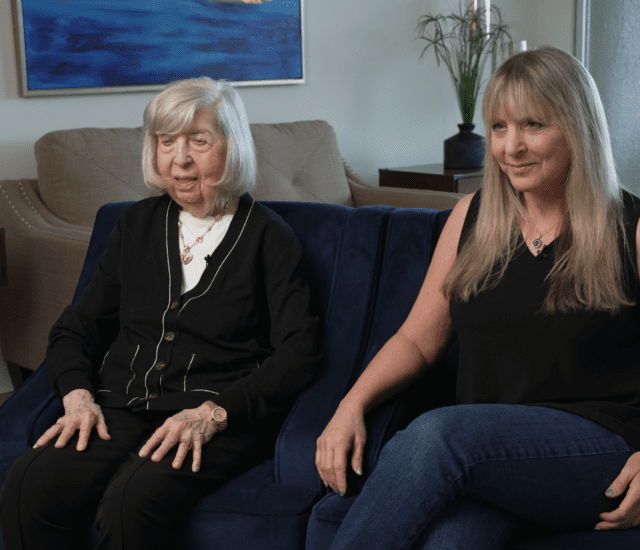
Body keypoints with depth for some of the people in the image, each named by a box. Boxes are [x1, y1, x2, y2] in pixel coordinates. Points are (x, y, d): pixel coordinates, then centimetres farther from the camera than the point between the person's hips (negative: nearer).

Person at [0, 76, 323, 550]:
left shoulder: (267, 235, 4)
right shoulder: (138, 223, 18)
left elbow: (300, 352, -5)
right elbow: (76, 327, 20)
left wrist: (214, 412, -17)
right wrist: (77, 395, -1)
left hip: (223, 421, -4)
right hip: (121, 410, 4)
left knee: (132, 503, -34)